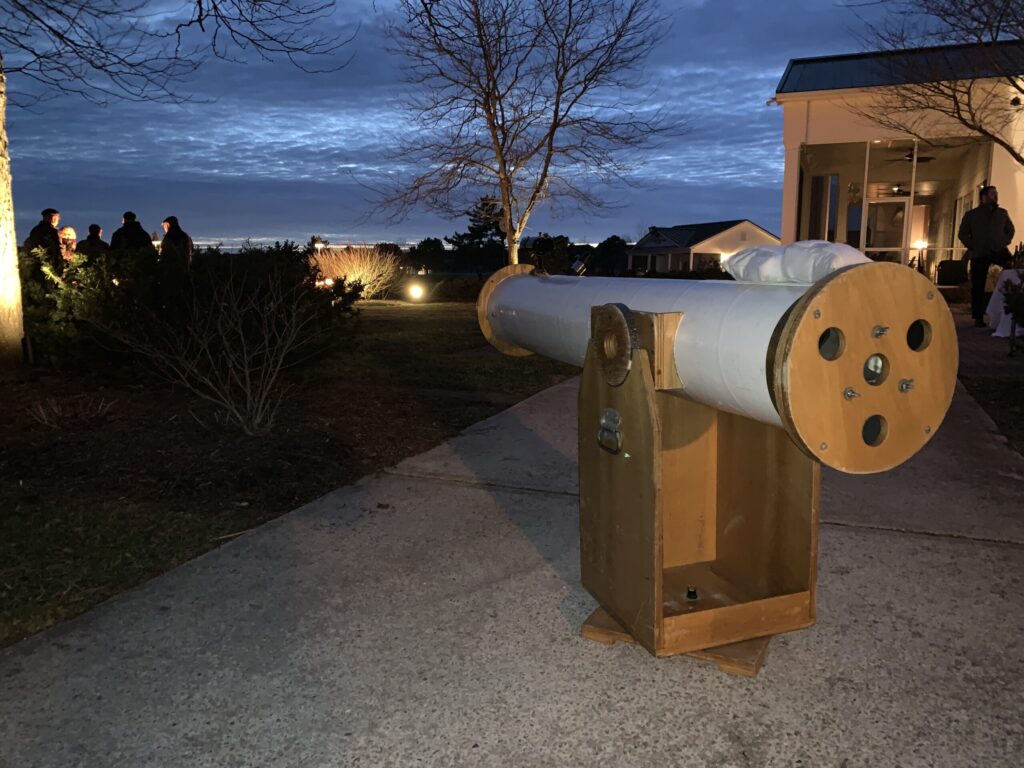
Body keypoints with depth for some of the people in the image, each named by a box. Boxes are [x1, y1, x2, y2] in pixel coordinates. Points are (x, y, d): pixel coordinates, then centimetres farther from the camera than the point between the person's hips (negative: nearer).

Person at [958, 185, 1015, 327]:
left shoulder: (1002, 213, 13)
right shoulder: (971, 214, 6)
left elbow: (1010, 229, 20)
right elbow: (962, 233, 5)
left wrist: (1005, 242, 4)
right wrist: (972, 247, -4)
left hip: (998, 251, 2)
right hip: (979, 254, -2)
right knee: (978, 286, -2)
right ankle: (978, 318, 4)